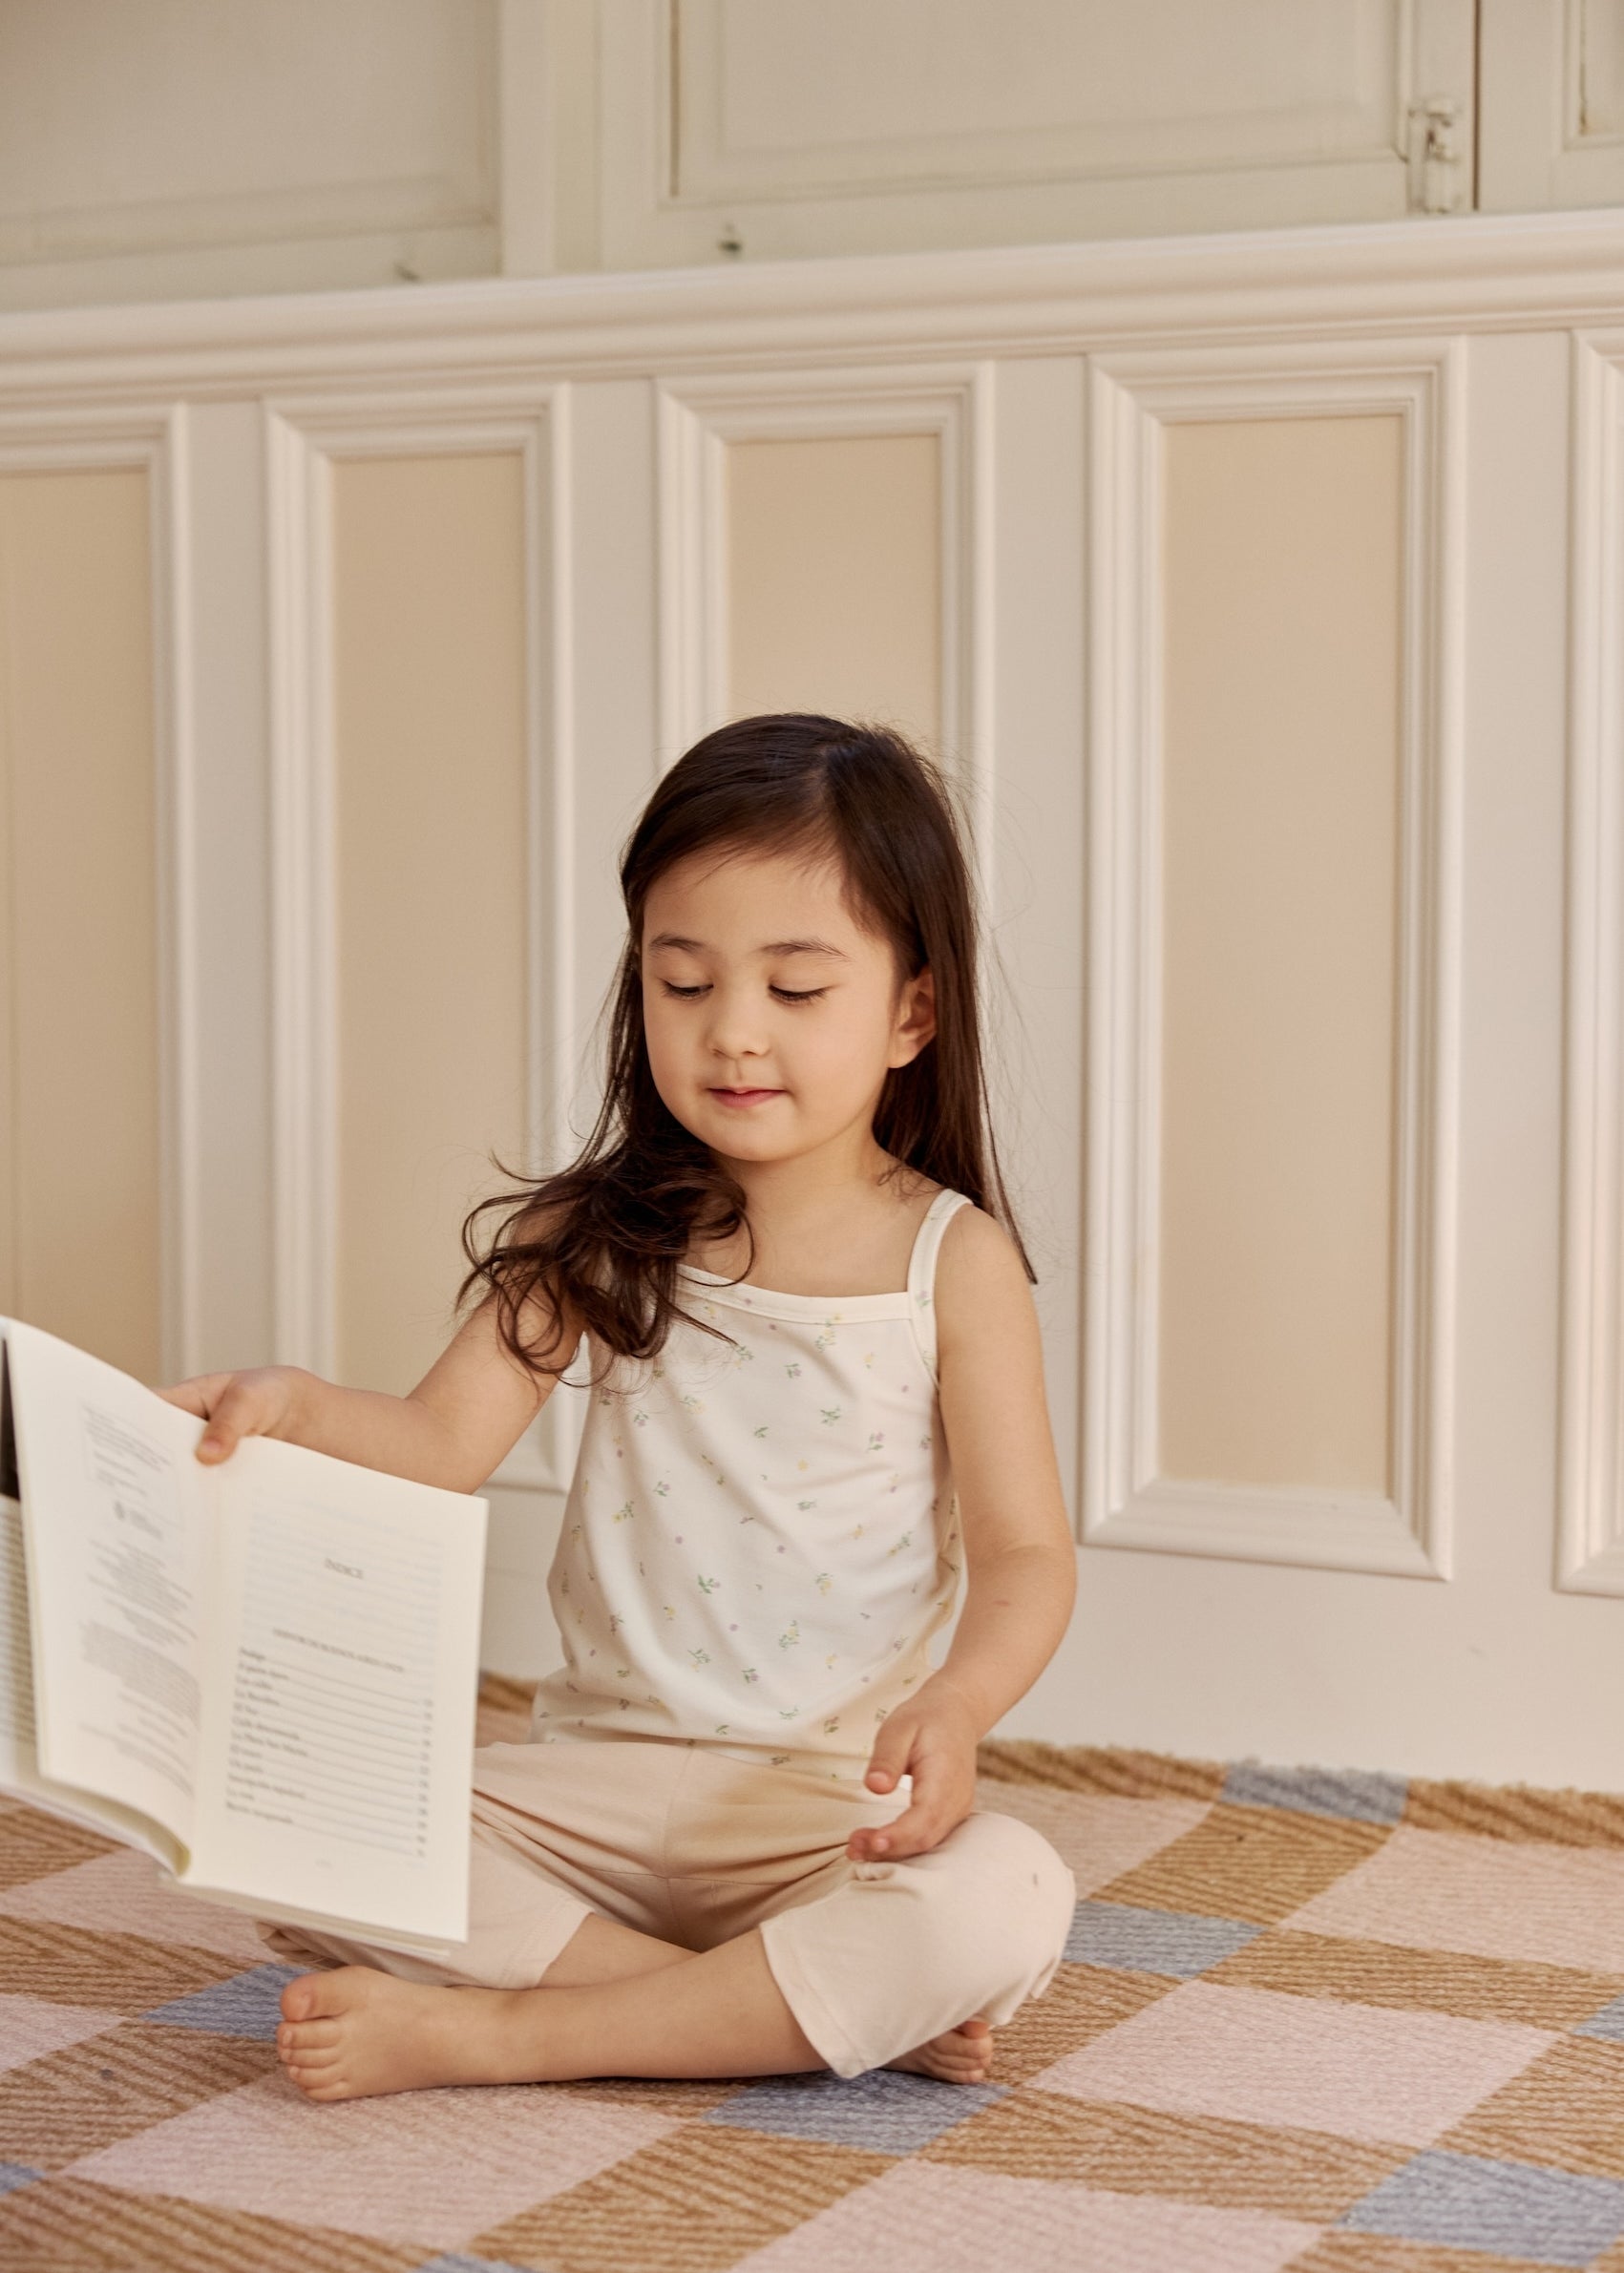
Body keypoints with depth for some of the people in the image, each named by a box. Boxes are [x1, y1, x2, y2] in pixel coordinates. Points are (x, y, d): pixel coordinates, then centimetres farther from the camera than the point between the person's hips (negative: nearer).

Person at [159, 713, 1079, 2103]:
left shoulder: (952, 1260, -4)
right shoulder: (601, 1236, 4)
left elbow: (1026, 1557, -6)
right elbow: (445, 1443, -3)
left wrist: (954, 1706, -27)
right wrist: (296, 1409, -25)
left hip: (835, 1797, -2)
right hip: (598, 1771, 2)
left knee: (1004, 1905, -33)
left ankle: (490, 2033, -23)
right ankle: (817, 2015, -19)